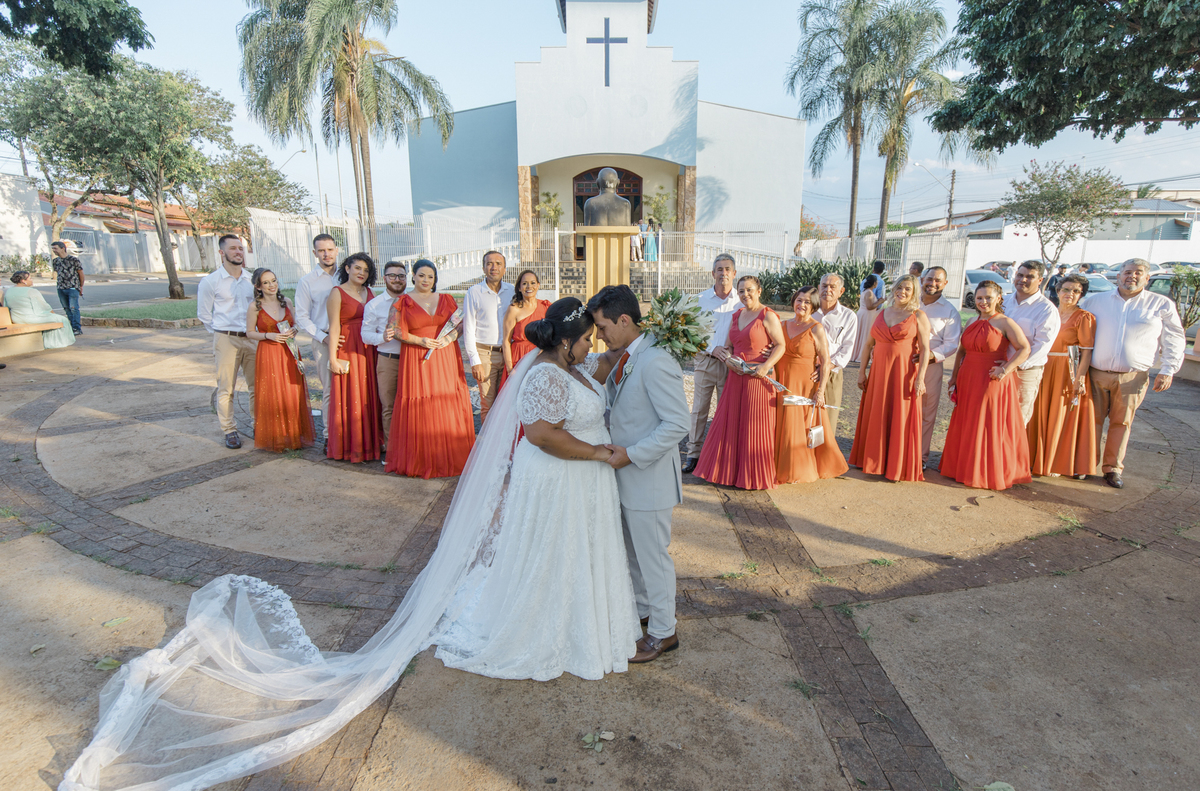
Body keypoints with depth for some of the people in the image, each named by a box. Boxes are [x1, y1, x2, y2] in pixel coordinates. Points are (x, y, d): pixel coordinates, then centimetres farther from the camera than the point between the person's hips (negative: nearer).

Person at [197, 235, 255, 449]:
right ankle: (229, 431, 11)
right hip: (226, 340, -3)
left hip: (251, 339, 4)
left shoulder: (251, 279, 9)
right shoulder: (210, 282, -3)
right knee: (226, 389, 1)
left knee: (257, 385, 7)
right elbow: (204, 315, 4)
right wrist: (223, 332, 7)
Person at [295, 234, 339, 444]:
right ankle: (329, 435, 7)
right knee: (330, 389, -3)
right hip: (323, 340, -2)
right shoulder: (307, 282, 4)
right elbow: (301, 317, 3)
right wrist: (324, 337, -10)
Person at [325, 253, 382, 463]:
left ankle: (370, 443, 18)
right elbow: (334, 327, -7)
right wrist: (333, 358, -11)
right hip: (348, 350, -5)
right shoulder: (337, 293, -3)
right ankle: (350, 447, 9)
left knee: (370, 396, 8)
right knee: (350, 397, -1)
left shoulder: (370, 292, 14)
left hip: (370, 350, 5)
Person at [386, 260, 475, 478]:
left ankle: (450, 458, 12)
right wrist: (421, 341, -13)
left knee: (448, 407, 1)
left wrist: (449, 337, -8)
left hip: (446, 359, 2)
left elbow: (460, 324, 10)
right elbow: (399, 332, 0)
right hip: (416, 360, -2)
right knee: (419, 409, -3)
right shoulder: (404, 302, 4)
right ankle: (420, 459, 8)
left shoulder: (446, 300, 11)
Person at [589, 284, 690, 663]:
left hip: (649, 479, -9)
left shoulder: (655, 362, -24)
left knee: (653, 556, 8)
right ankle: (642, 610, 45)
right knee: (633, 551, 24)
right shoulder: (621, 359, 5)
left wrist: (631, 455, -25)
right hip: (626, 475, 9)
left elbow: (678, 424, -25)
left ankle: (663, 632, 27)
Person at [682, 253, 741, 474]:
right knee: (699, 408, 3)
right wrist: (711, 348, -12)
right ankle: (694, 453, 11)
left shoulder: (741, 301, 5)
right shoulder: (701, 300, 6)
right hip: (704, 361, 0)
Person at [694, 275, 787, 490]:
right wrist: (728, 359, -3)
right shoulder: (736, 316, 14)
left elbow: (781, 345, -9)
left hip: (757, 377, -6)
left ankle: (756, 475, 14)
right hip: (736, 376, 7)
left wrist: (766, 366, -22)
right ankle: (731, 470, 23)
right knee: (730, 423, 9)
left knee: (755, 425, 1)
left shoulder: (768, 316, -6)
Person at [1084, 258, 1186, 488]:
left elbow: (1175, 340, 10)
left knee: (1121, 423, 6)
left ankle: (1113, 468, 16)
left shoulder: (1162, 305, 7)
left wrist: (1168, 371, 1)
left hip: (1132, 378, 0)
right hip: (1096, 374, 0)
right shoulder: (1095, 301, 7)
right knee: (1092, 420, 2)